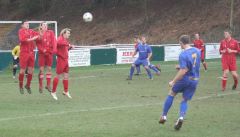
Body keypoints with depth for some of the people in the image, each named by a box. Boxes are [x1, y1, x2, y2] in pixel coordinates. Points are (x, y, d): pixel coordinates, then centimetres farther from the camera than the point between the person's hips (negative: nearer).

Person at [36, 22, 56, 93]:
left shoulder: (50, 32, 6)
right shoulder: (39, 34, 0)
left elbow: (53, 41, 0)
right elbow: (38, 44, -6)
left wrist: (53, 49, -12)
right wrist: (43, 50, -18)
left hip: (49, 53, 2)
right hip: (42, 53, -2)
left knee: (49, 69, 5)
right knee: (41, 69, -3)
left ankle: (48, 85, 13)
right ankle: (40, 86, 2)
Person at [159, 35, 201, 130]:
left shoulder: (183, 55, -20)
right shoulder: (197, 51, 2)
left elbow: (183, 71, -25)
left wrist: (173, 82, -18)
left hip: (185, 79, -5)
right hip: (195, 80, 5)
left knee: (171, 94, 18)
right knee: (184, 101, 13)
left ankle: (164, 116, 24)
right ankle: (181, 117, -13)